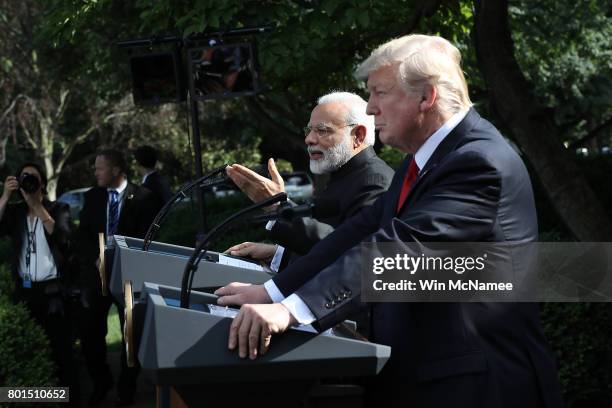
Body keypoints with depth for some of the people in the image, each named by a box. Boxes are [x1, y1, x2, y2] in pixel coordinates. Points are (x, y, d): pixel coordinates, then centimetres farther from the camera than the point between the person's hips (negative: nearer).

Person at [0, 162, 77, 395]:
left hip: (52, 290, -3)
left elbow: (61, 237, -16)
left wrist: (38, 206, -20)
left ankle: (66, 393, 6)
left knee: (59, 347, -4)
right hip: (24, 290, 3)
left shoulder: (58, 209, 3)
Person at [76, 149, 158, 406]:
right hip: (96, 272, 3)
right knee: (89, 329, 3)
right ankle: (101, 382, 23)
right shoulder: (92, 196, 6)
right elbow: (83, 235, 3)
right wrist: (96, 259, -10)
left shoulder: (142, 197, -6)